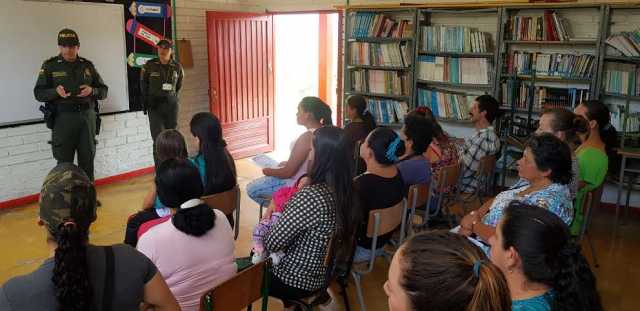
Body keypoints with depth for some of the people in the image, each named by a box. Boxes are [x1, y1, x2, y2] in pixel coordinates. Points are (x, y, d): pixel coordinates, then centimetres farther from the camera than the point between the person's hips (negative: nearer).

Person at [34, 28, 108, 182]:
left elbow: (103, 91, 10)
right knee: (64, 162, 0)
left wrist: (92, 90, -12)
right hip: (63, 118, -2)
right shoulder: (50, 65, 3)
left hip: (87, 116, 3)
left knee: (87, 159, 8)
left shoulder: (87, 65, 10)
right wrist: (56, 91, -20)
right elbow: (39, 93, 0)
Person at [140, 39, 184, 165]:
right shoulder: (150, 65, -5)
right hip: (155, 106, -2)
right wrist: (147, 102, 5)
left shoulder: (177, 67, 1)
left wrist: (173, 97, 9)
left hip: (171, 105, 2)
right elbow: (143, 85, 7)